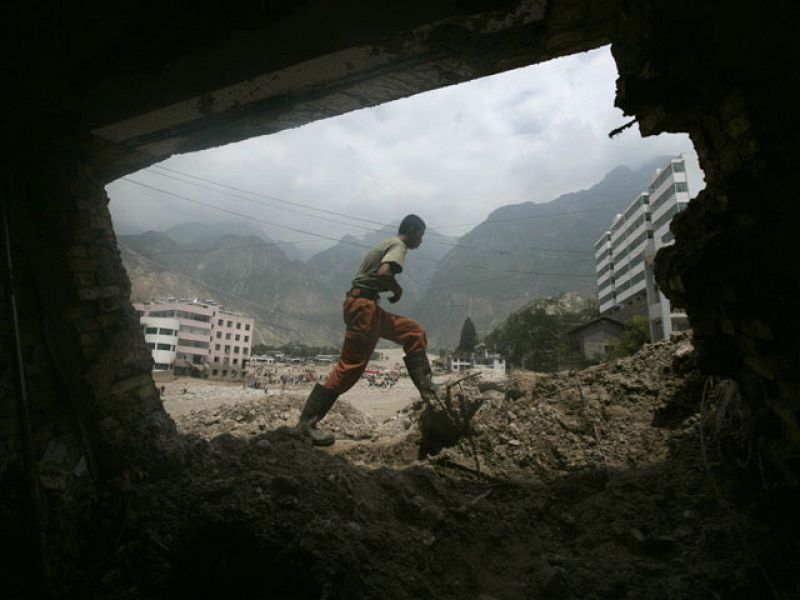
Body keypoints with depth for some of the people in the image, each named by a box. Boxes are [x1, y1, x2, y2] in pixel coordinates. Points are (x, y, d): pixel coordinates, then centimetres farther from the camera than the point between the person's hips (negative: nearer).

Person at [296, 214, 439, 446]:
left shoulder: (387, 243, 23)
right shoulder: (398, 246, -6)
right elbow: (384, 273, -25)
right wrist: (398, 290, -7)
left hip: (365, 306, 10)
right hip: (364, 306, -10)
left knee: (414, 332, 15)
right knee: (350, 366, -9)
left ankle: (426, 388, 15)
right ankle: (307, 421, -4)